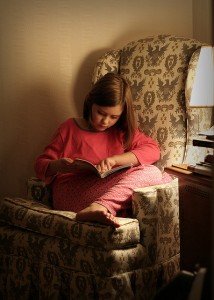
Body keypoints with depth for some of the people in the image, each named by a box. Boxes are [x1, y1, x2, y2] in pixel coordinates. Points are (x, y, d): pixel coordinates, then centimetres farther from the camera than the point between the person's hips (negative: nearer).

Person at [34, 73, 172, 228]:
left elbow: (153, 149, 5)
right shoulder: (69, 128, 14)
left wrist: (115, 159, -10)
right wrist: (57, 166, -12)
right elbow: (40, 164, 14)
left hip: (112, 191, 4)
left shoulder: (124, 132, 20)